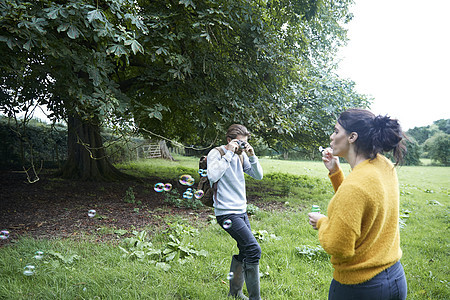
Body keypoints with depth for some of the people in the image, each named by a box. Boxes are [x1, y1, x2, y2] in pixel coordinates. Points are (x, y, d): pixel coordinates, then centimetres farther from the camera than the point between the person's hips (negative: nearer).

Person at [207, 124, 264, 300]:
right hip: (227, 213, -8)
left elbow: (258, 176, 9)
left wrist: (252, 156, -5)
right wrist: (228, 154, -24)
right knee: (254, 250, -15)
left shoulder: (241, 155, 10)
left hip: (241, 211, 8)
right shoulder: (216, 153, -10)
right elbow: (213, 176, -28)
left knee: (244, 251, 14)